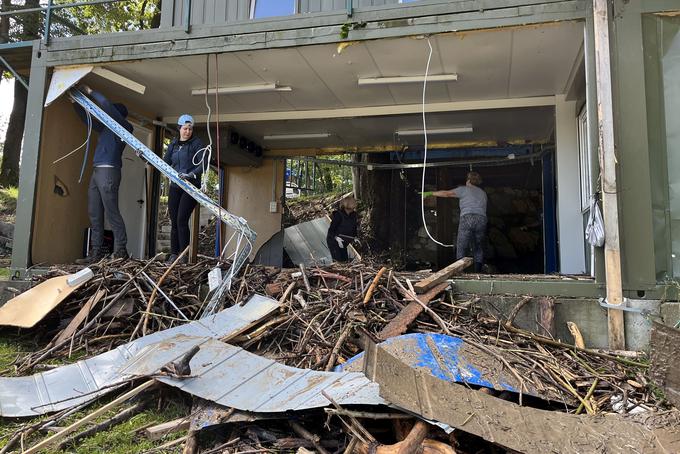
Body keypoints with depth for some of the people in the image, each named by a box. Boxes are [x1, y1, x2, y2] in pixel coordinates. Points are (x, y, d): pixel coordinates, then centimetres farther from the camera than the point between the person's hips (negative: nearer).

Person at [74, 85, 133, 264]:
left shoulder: (124, 127, 2)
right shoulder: (105, 128, 25)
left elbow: (106, 104, -8)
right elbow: (86, 118, 36)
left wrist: (90, 91, 1)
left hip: (109, 171, -9)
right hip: (97, 172, 9)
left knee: (112, 213, -14)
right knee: (94, 214, 4)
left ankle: (121, 252, -14)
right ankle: (97, 252, 5)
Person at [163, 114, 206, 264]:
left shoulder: (196, 143, -3)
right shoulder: (173, 144, 14)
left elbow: (202, 165, -12)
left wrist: (190, 175, -28)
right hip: (175, 187, 5)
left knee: (182, 220, -14)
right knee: (174, 222, 4)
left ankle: (184, 256, -9)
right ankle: (173, 254, 11)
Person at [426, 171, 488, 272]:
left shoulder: (464, 189, 12)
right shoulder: (483, 193, 27)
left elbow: (446, 193, 10)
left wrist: (430, 193, 19)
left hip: (467, 218, -4)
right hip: (482, 219, 5)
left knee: (461, 249, -2)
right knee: (478, 249, 9)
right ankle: (478, 274, 3)